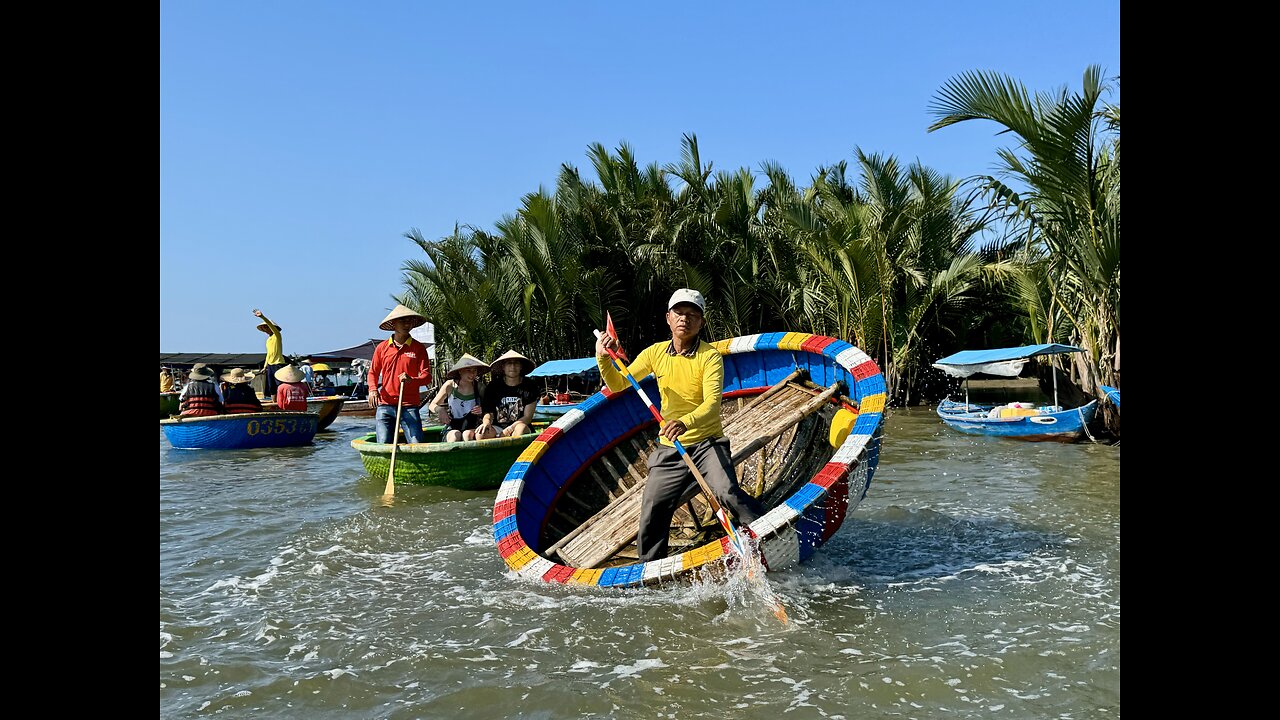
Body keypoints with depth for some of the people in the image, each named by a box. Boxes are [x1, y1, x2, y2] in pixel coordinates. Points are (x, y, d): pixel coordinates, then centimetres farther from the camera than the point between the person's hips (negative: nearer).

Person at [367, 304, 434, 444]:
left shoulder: (418, 348, 5)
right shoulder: (382, 348, 8)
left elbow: (427, 376, 0)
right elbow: (373, 372, 16)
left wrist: (411, 380, -20)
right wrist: (373, 389, -4)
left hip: (409, 406, -1)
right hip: (385, 405, 1)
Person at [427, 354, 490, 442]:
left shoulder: (479, 387, 0)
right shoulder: (450, 385, -3)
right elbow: (432, 406, 2)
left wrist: (482, 411, -16)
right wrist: (439, 410, -21)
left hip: (472, 428, 0)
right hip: (452, 430, 0)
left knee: (468, 434, -32)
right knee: (455, 435, -32)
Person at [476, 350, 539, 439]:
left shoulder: (530, 387, 1)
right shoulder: (493, 387, 6)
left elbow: (528, 417, -3)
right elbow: (489, 412, 2)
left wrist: (510, 428, -20)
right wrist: (486, 421, -24)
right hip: (497, 428, 1)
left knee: (521, 428, -36)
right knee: (481, 434, -30)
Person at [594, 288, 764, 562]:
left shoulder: (710, 356, -9)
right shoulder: (655, 353, 4)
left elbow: (713, 403, -23)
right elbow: (618, 385, 5)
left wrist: (686, 422, -42)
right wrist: (603, 359, -15)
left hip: (708, 443, -4)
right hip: (669, 449, 4)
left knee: (727, 493, -29)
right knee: (651, 516, 6)